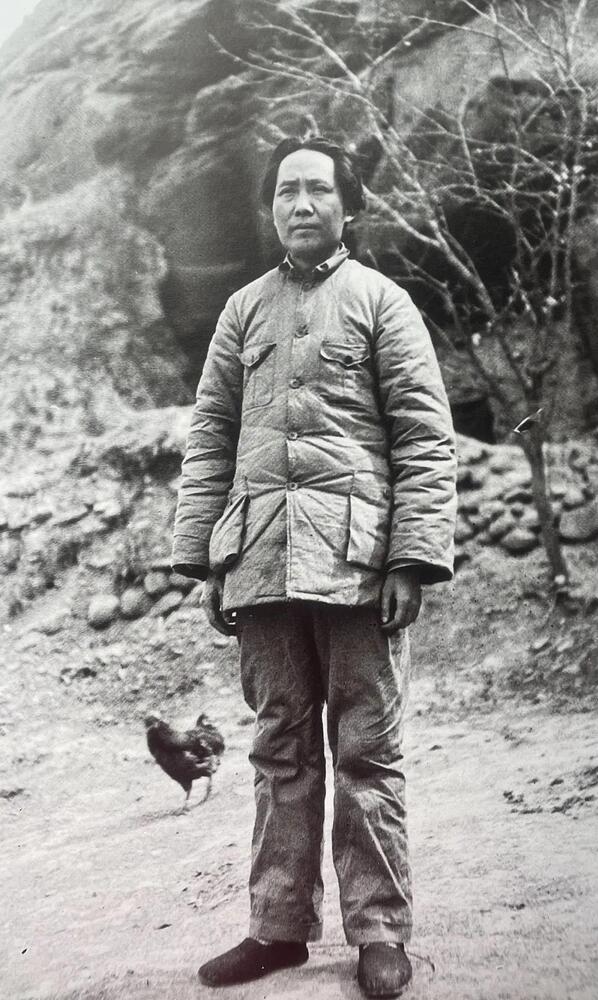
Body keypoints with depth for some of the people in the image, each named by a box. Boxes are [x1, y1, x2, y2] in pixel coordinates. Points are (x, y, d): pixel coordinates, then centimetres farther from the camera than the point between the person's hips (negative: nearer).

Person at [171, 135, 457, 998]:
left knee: (366, 751, 3)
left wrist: (414, 558, -11)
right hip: (261, 561, 4)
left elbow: (426, 438, -2)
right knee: (280, 750, 10)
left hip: (355, 560, -3)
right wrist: (201, 557, 6)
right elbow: (208, 437, 14)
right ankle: (280, 927, 21)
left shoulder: (380, 301, 6)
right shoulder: (243, 309, 17)